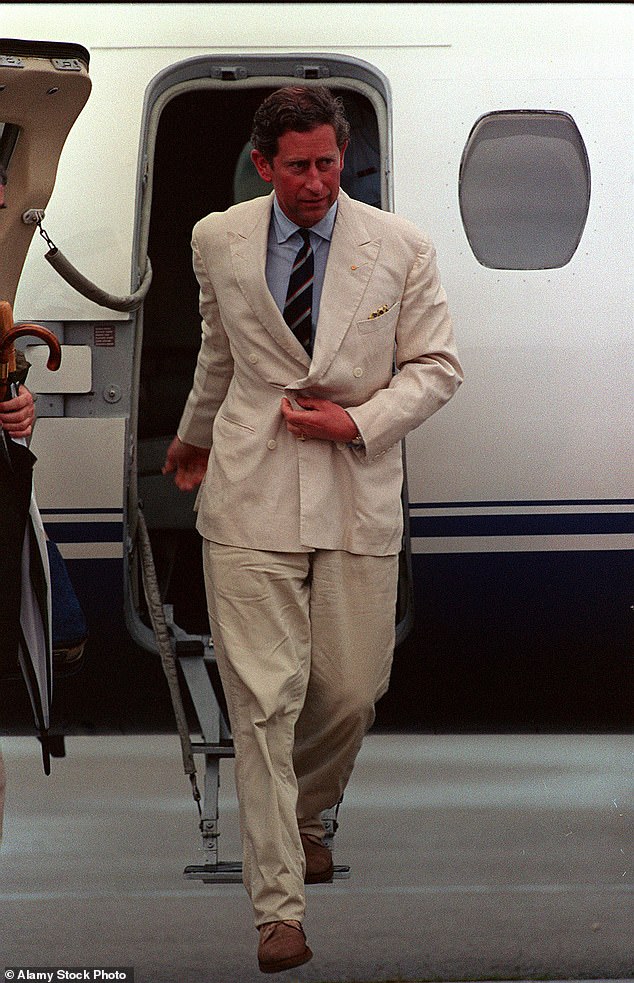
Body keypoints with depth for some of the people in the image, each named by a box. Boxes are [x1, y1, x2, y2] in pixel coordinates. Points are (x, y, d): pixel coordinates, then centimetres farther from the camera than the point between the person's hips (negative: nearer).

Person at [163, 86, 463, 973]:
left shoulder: (400, 248, -1)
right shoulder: (218, 243, 4)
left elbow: (436, 365, 5)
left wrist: (359, 422, -10)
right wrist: (193, 436, 36)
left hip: (358, 492, 1)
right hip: (251, 494, -1)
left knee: (352, 688, 3)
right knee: (264, 696, -9)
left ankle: (305, 814, 37)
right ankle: (279, 906, -7)